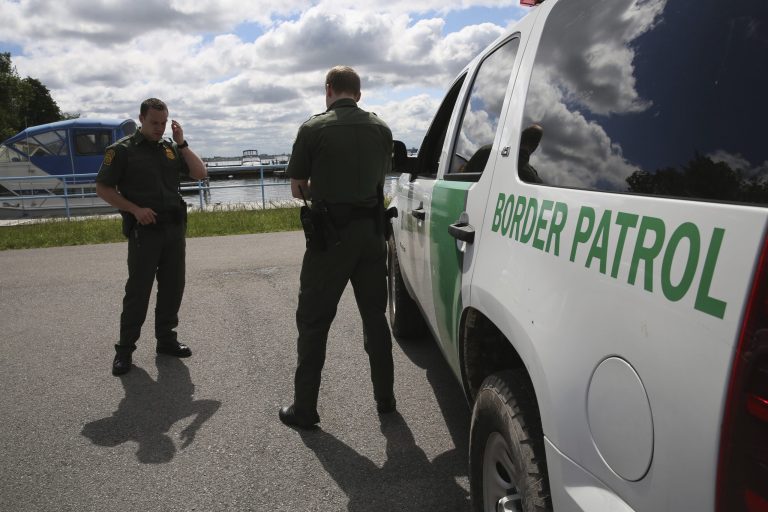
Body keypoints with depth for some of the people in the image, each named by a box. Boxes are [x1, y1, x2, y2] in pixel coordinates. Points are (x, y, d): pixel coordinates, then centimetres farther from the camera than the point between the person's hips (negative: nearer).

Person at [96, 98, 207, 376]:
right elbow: (103, 188, -4)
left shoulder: (172, 148, 10)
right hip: (144, 230, -5)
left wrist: (181, 143, -4)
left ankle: (166, 339, 23)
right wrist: (135, 209, -14)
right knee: (138, 290, -1)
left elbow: (200, 174, 2)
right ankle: (125, 348, 11)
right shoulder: (123, 150, -3)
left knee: (173, 286, 9)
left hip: (174, 229, 5)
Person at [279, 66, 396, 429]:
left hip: (331, 235, -4)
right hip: (371, 231, 5)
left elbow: (297, 188, -1)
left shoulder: (314, 129, -7)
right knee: (375, 316, 16)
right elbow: (381, 176, 10)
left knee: (313, 321, 6)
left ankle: (304, 409, 12)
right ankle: (385, 398, 25)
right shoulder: (381, 129, 7)